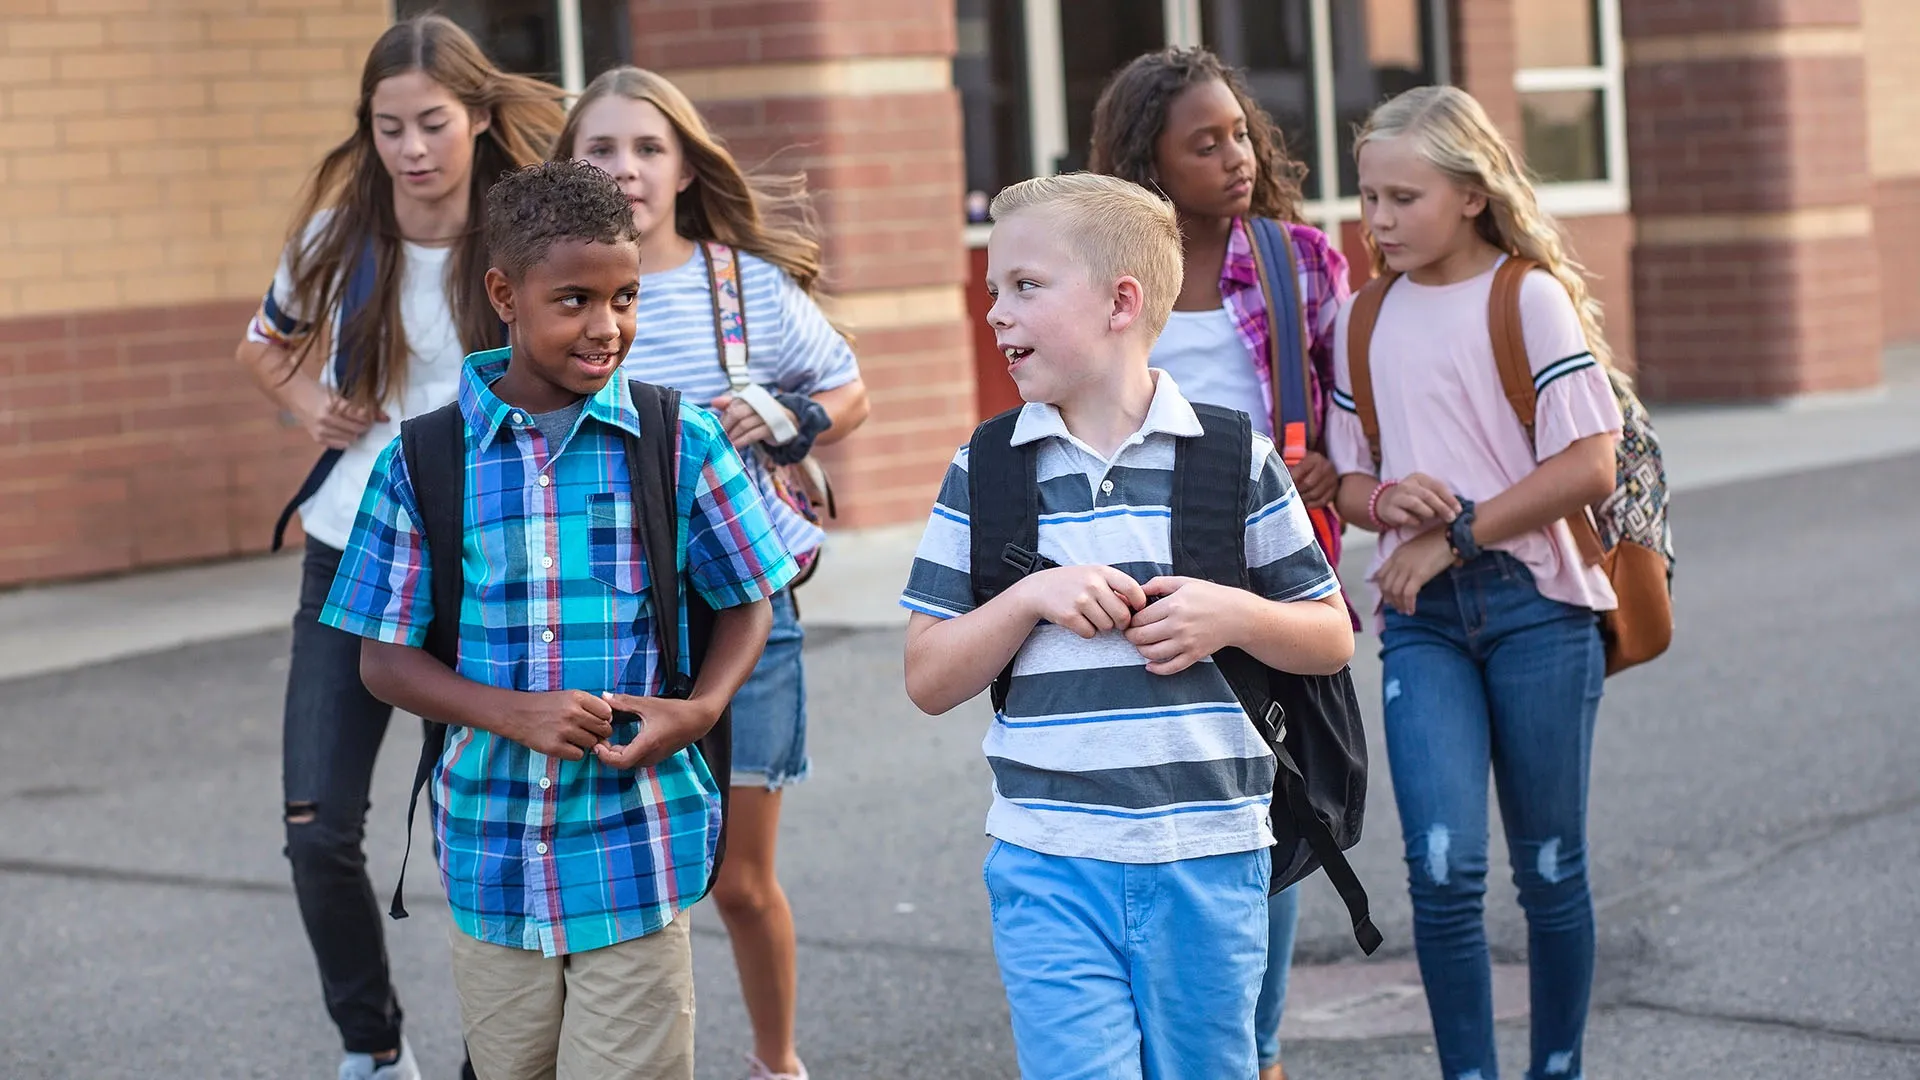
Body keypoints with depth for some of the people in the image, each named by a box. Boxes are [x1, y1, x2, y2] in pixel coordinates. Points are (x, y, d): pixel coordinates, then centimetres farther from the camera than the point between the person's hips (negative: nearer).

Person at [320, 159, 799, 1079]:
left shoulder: (682, 445, -3)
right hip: (492, 857, 2)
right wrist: (515, 714, -15)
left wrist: (701, 709, -11)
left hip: (634, 860, -1)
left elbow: (746, 602, 8)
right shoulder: (424, 462, -2)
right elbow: (384, 659, 1)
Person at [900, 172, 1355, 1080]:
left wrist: (1235, 614, -12)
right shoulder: (985, 474, 2)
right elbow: (929, 680, 2)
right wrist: (1032, 597, -13)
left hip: (1208, 861, 0)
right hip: (1050, 867, 0)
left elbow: (1331, 640, 7)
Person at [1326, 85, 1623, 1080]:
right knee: (1443, 866, -13)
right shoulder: (1366, 320, 10)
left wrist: (1452, 535, -12)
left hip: (1536, 602, -3)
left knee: (1548, 868, 7)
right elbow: (1345, 477, 15)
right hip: (1421, 620, 3)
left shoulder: (1532, 298, -4)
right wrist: (1390, 498, -9)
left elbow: (1590, 467, -11)